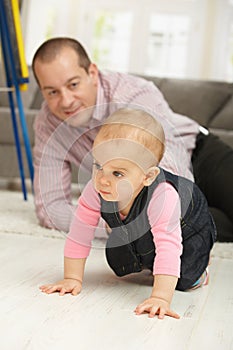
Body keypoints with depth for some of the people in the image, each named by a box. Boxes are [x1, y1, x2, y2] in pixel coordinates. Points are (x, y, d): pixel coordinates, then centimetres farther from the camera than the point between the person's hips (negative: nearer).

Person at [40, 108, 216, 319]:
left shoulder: (163, 197, -48)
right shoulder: (95, 190, -34)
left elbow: (168, 246, -53)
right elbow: (79, 235, -24)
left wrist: (161, 298, -60)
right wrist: (72, 279, -26)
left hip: (191, 224, -5)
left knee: (184, 280, -14)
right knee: (118, 263, 0)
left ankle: (197, 263, 20)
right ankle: (145, 261, 31)